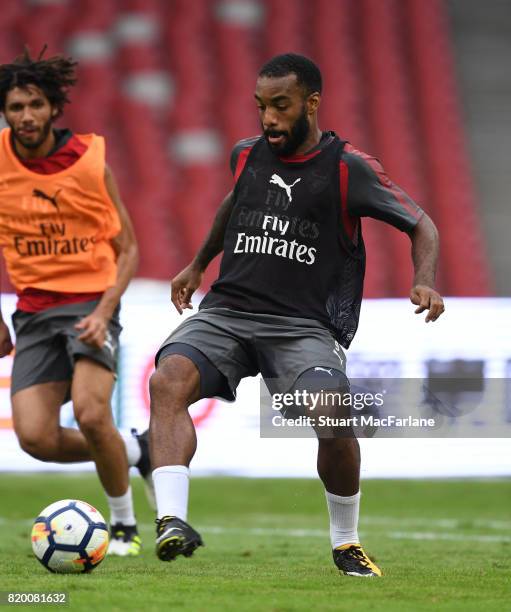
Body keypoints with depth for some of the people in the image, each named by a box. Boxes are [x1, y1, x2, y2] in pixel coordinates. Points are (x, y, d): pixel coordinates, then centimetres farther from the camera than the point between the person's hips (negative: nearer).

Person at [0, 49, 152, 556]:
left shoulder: (89, 161, -7)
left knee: (90, 414, -25)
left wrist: (104, 312, -14)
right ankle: (132, 450, 18)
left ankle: (124, 524, 0)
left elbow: (127, 249, 1)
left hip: (90, 303, -3)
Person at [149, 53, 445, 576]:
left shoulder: (348, 169, -1)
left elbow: (421, 224, 6)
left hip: (304, 326, -3)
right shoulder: (247, 156, 12)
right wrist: (198, 265, 41)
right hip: (226, 312, 3)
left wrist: (424, 282, -12)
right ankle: (172, 522, -38)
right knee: (168, 379, -29)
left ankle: (346, 542, -1)